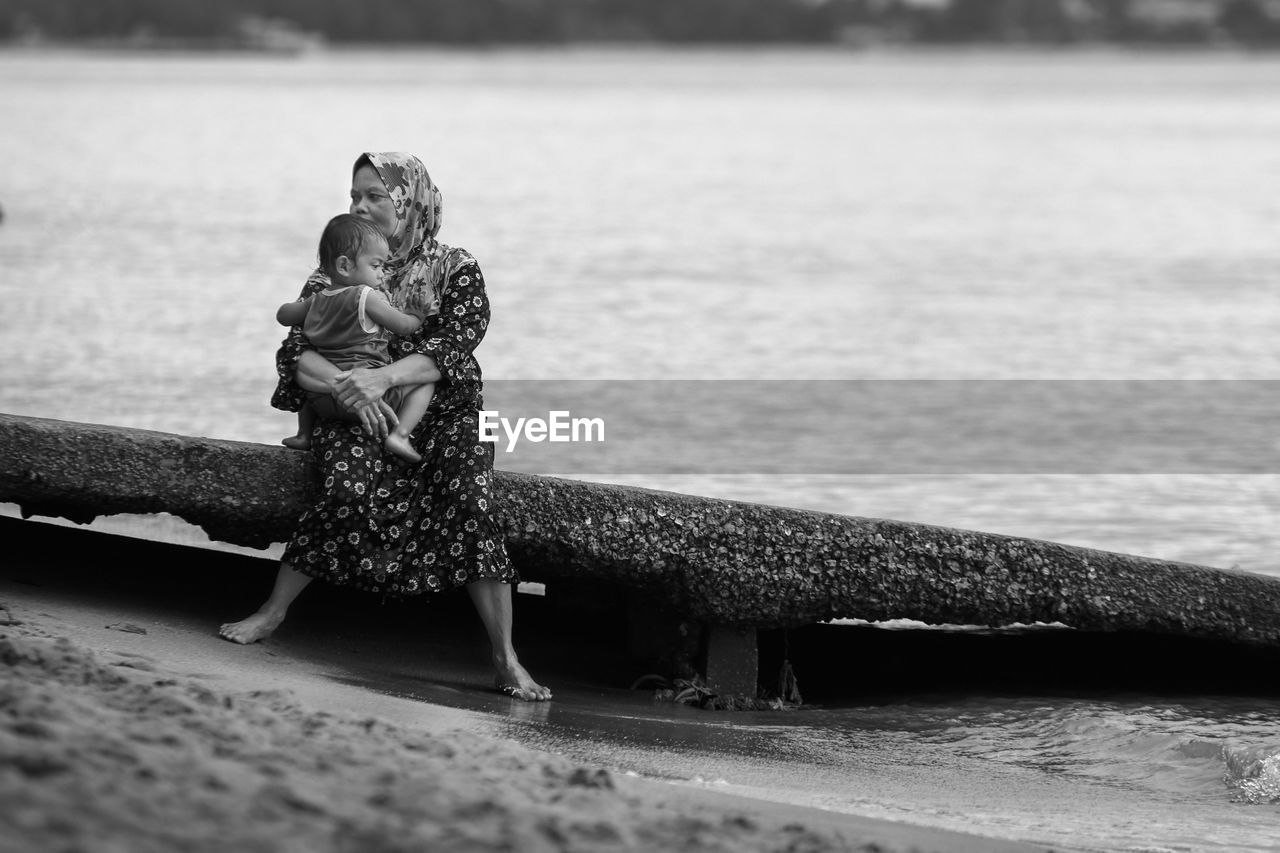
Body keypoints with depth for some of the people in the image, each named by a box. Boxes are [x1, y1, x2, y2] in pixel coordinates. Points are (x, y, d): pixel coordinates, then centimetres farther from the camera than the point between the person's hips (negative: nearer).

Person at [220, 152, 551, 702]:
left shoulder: (455, 270, 4)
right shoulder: (333, 278, 9)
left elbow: (451, 348, -11)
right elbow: (295, 354, -3)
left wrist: (383, 376, -28)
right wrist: (345, 386, -24)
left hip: (442, 413, -1)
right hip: (354, 416, 1)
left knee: (470, 501, -28)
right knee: (350, 490, -32)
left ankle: (506, 660, -28)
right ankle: (271, 612, -18)